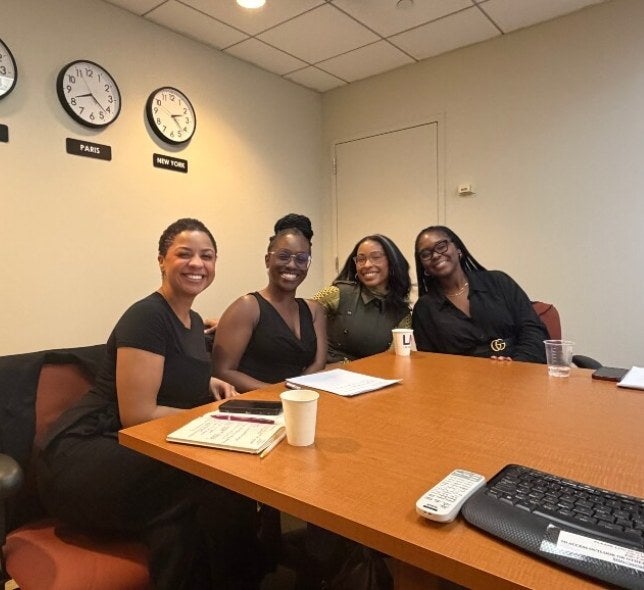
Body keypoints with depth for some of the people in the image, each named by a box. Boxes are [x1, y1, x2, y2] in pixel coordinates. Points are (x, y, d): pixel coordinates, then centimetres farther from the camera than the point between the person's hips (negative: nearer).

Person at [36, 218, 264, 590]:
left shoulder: (194, 321, 9)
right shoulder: (146, 317, -17)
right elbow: (137, 416, -19)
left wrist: (208, 384, 5)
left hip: (129, 453, 8)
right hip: (81, 459, -8)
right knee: (217, 481, -25)